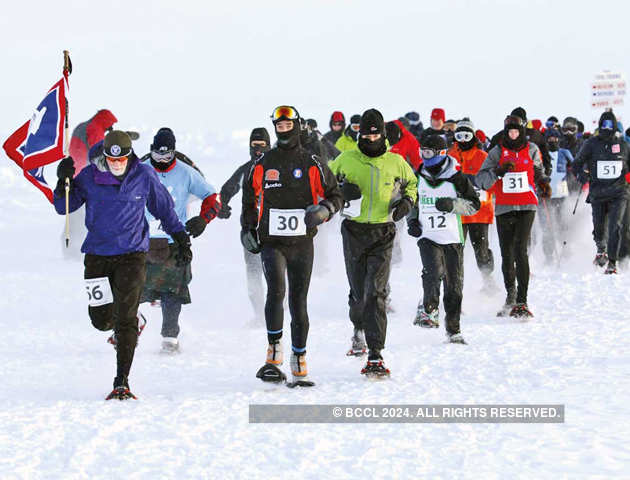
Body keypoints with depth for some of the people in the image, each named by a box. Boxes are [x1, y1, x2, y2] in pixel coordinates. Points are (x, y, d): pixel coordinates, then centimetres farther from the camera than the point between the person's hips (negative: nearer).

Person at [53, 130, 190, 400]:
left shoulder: (144, 177, -3)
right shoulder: (90, 177, -4)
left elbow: (164, 208, 10)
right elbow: (64, 207, 2)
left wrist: (181, 239, 10)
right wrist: (64, 183, -16)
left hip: (132, 254, -2)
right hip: (97, 254, 2)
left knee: (126, 320, -12)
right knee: (101, 320, 4)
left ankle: (122, 382, -10)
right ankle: (124, 328, 41)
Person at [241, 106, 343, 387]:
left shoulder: (311, 165, 4)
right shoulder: (262, 165, 8)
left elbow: (335, 195, 9)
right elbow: (249, 198, 19)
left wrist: (323, 210, -13)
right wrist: (247, 229, 9)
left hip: (302, 244, 0)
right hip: (271, 242, 0)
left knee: (298, 301, 3)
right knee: (276, 290, -21)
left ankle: (299, 364, 9)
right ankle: (274, 352, -10)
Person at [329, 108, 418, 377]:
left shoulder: (395, 162, 3)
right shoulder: (346, 160, 1)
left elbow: (411, 183, 22)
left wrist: (407, 201, 1)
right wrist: (342, 191, -8)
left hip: (383, 234, -1)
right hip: (354, 231, 1)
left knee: (376, 292, -13)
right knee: (358, 292, 7)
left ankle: (375, 357, -16)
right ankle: (359, 328, 43)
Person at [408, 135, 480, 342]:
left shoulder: (456, 179, -4)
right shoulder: (419, 178, 8)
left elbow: (474, 205, -2)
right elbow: (412, 202, 26)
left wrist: (452, 205, -17)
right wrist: (412, 220, 9)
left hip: (452, 239, -1)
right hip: (428, 237, 1)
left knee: (454, 284, 2)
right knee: (434, 271, -28)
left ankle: (453, 329, 13)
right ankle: (428, 309, -14)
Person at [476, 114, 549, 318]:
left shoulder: (532, 150, 6)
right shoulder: (497, 152, 1)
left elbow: (538, 170, 26)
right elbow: (480, 179, -5)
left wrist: (544, 183, 6)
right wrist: (499, 171, -20)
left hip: (526, 207, -1)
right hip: (504, 208, 1)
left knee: (520, 251, -14)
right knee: (507, 254, 5)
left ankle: (521, 301, -16)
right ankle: (510, 294, 30)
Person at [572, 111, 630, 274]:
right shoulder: (591, 143, 2)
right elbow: (577, 163, 4)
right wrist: (581, 173, -15)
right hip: (598, 192, 0)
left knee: (615, 226, -15)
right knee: (599, 228, 4)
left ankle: (612, 262, -12)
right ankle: (601, 249, 37)